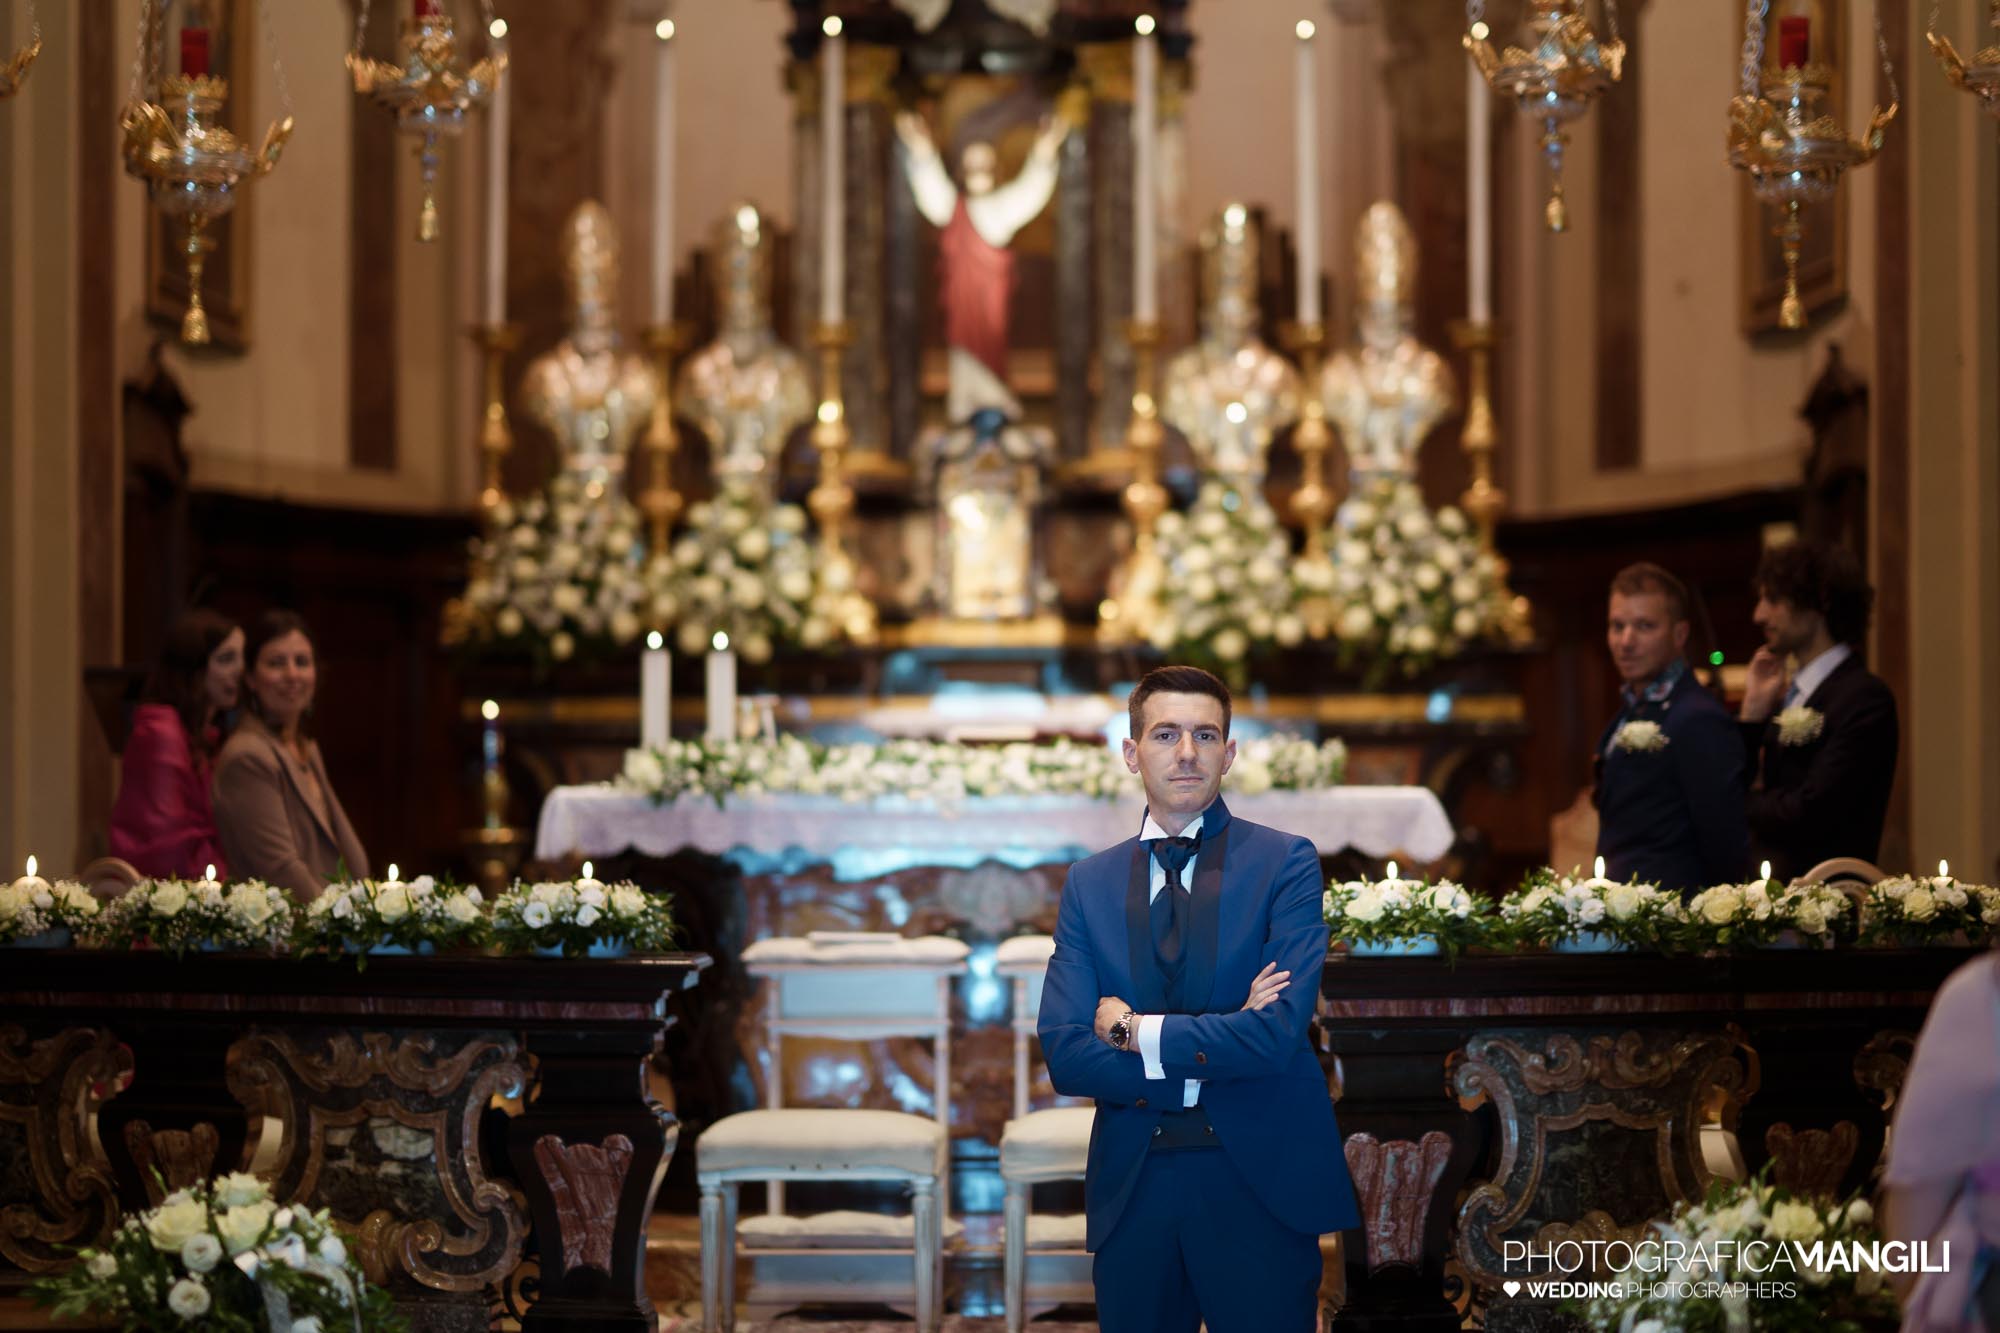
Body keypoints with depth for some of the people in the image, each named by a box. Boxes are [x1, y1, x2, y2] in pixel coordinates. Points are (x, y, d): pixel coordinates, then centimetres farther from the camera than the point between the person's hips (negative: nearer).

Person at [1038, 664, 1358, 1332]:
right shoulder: (1090, 883, 7)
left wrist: (1135, 1031, -9)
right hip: (1132, 1187, 3)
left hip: (1259, 1183, -2)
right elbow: (1064, 1057, -3)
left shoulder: (1284, 863, -2)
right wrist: (1215, 1051, -12)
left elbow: (1278, 1033, -15)